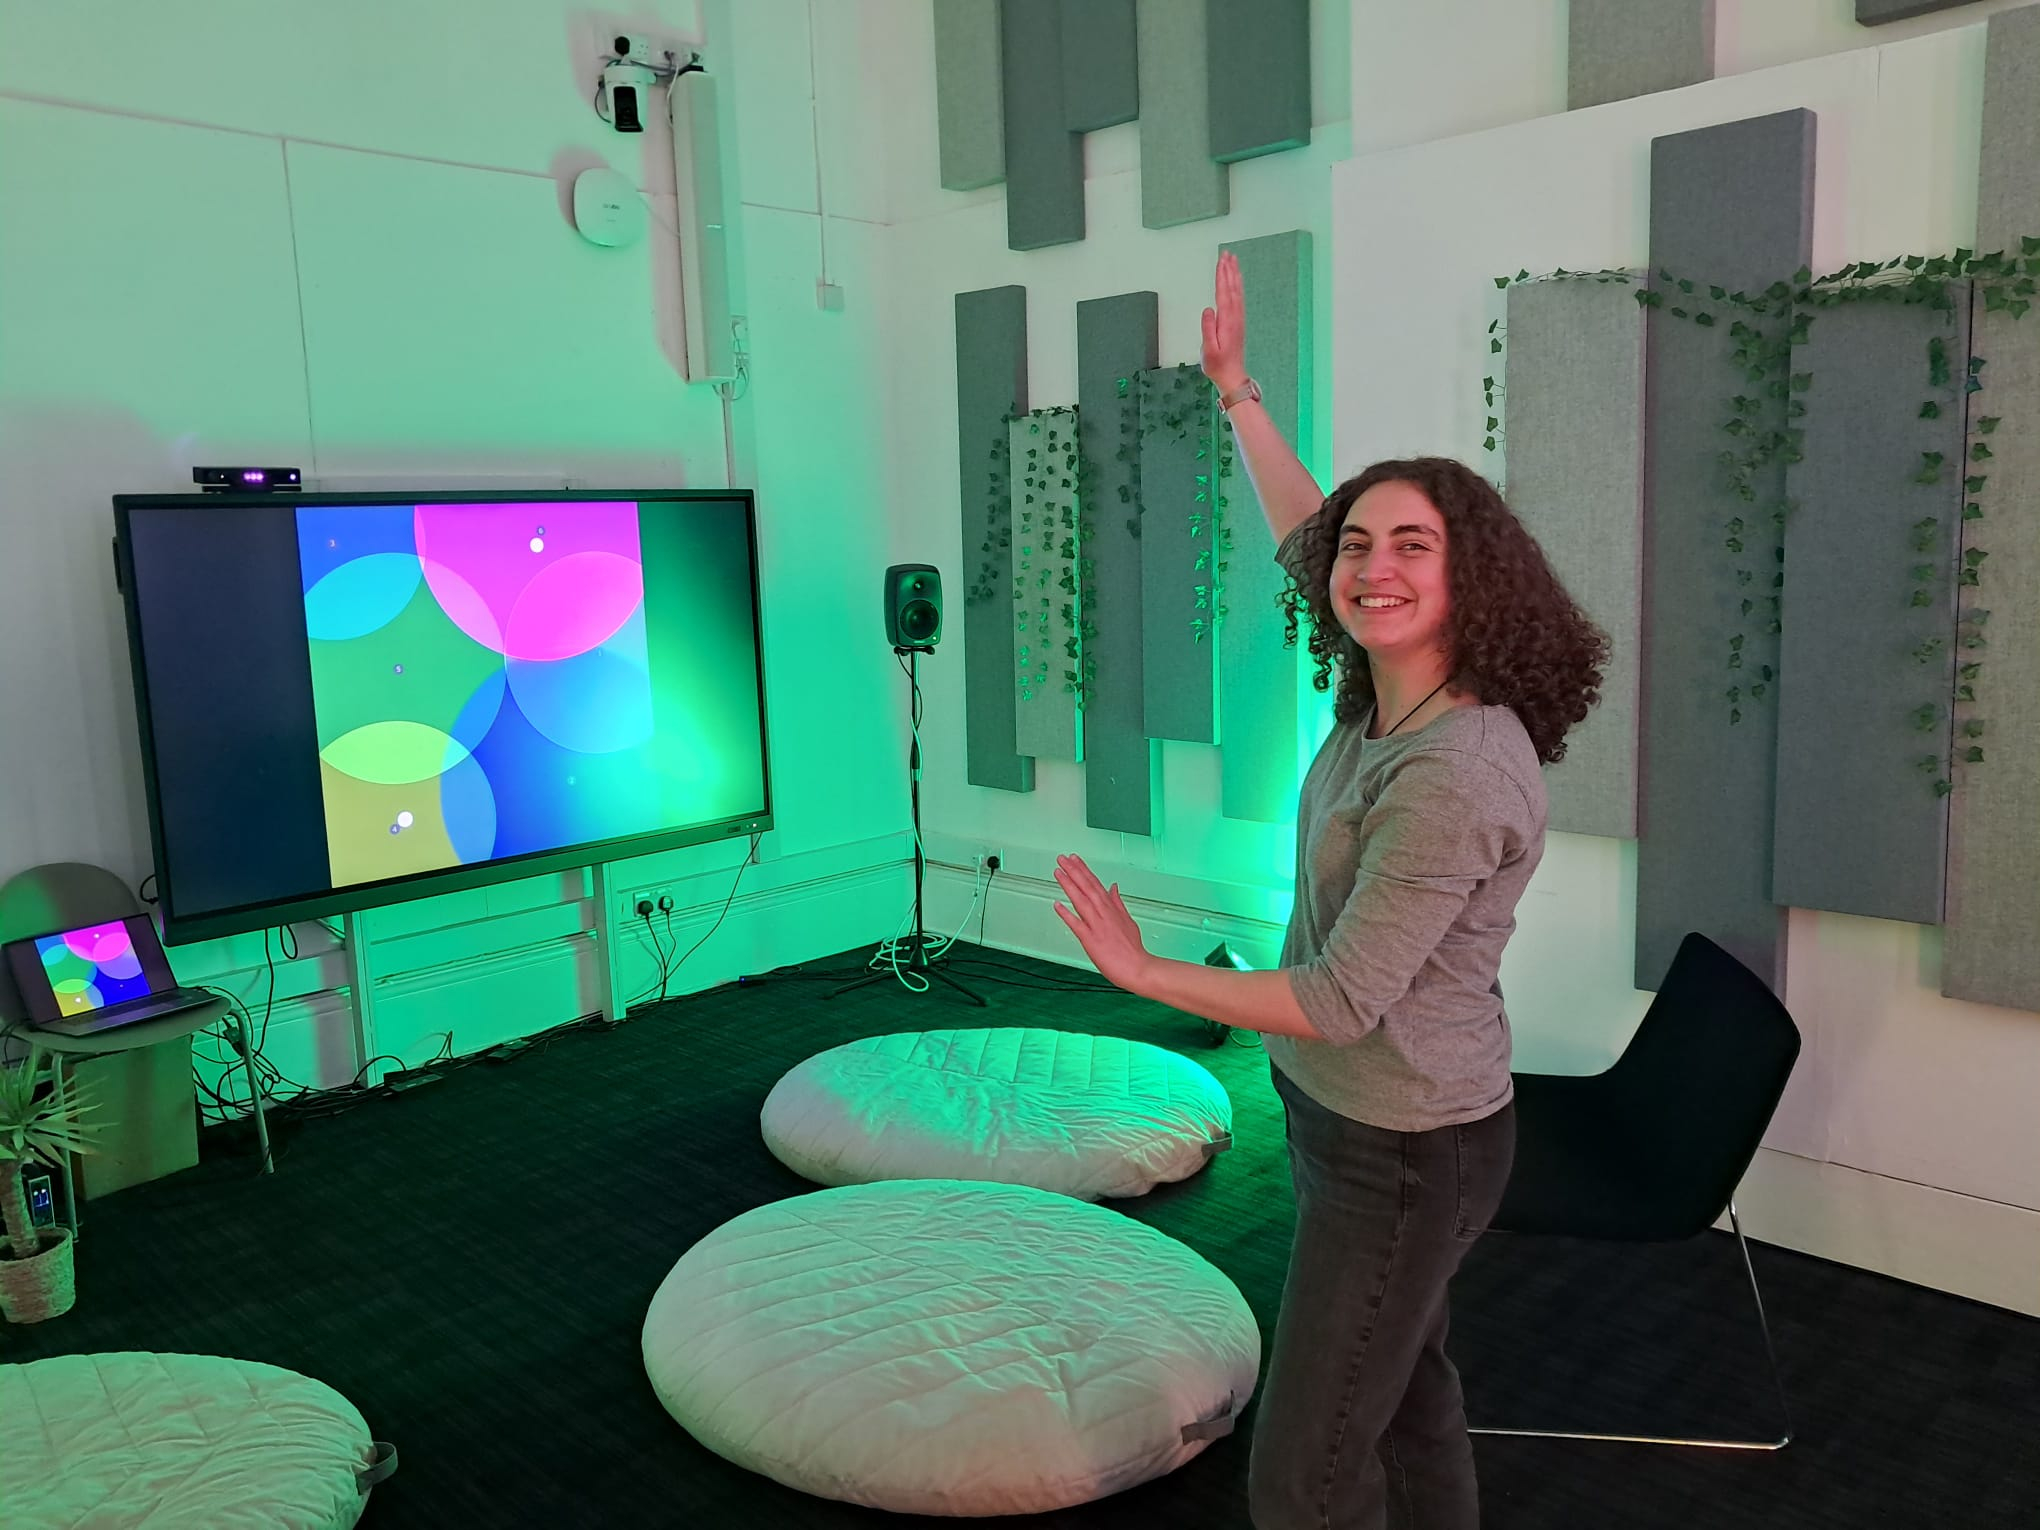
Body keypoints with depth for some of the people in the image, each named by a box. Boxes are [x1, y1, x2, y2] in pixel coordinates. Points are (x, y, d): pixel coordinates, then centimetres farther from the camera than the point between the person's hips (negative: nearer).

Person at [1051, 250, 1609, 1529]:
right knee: (1404, 1383, 24)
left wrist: (1142, 970, -17)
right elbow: (1306, 538, 14)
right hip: (1362, 1122, 9)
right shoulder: (1386, 699, -2)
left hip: (1404, 1155, -9)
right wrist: (1236, 390, 17)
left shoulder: (1452, 777, -29)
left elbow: (1339, 1002, -26)